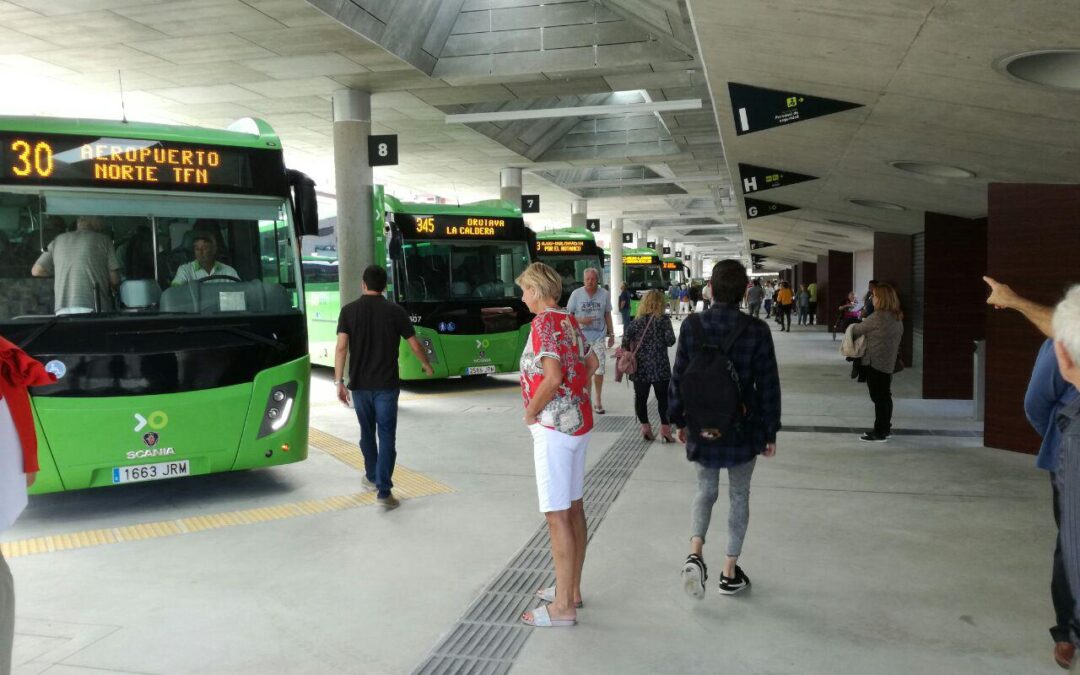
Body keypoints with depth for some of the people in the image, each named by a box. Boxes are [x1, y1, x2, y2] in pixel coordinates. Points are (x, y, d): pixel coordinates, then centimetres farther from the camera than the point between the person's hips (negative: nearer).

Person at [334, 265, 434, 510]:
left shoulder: (349, 311, 0)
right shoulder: (395, 311, -3)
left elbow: (341, 347, -9)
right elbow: (415, 345, 1)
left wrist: (339, 381, -7)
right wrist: (427, 366, 19)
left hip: (359, 384, 2)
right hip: (386, 385, -2)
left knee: (367, 433, 20)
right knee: (386, 437, -1)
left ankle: (372, 477, 37)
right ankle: (384, 490, -9)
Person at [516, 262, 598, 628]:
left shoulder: (544, 323, -16)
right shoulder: (570, 320, 11)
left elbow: (552, 378, -26)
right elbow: (592, 362, 23)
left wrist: (531, 412, -11)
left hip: (554, 428, -9)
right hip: (579, 422, 9)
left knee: (557, 515, -4)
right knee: (574, 507, 16)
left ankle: (562, 606, 4)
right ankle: (571, 588, 28)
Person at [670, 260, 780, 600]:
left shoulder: (692, 326, -8)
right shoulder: (756, 330, -13)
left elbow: (678, 377, 0)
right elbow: (768, 385, -8)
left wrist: (679, 420, 13)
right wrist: (771, 431, 3)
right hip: (744, 431, -1)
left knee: (706, 490, 19)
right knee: (739, 496, 15)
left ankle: (695, 553, -2)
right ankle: (730, 572, 22)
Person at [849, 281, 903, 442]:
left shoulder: (878, 317, -20)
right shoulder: (897, 317, 7)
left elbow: (857, 330, -9)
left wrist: (851, 329, 12)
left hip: (875, 363, -9)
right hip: (889, 362, 9)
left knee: (879, 398, -2)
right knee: (885, 396, 16)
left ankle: (880, 433, 3)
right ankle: (885, 428, 26)